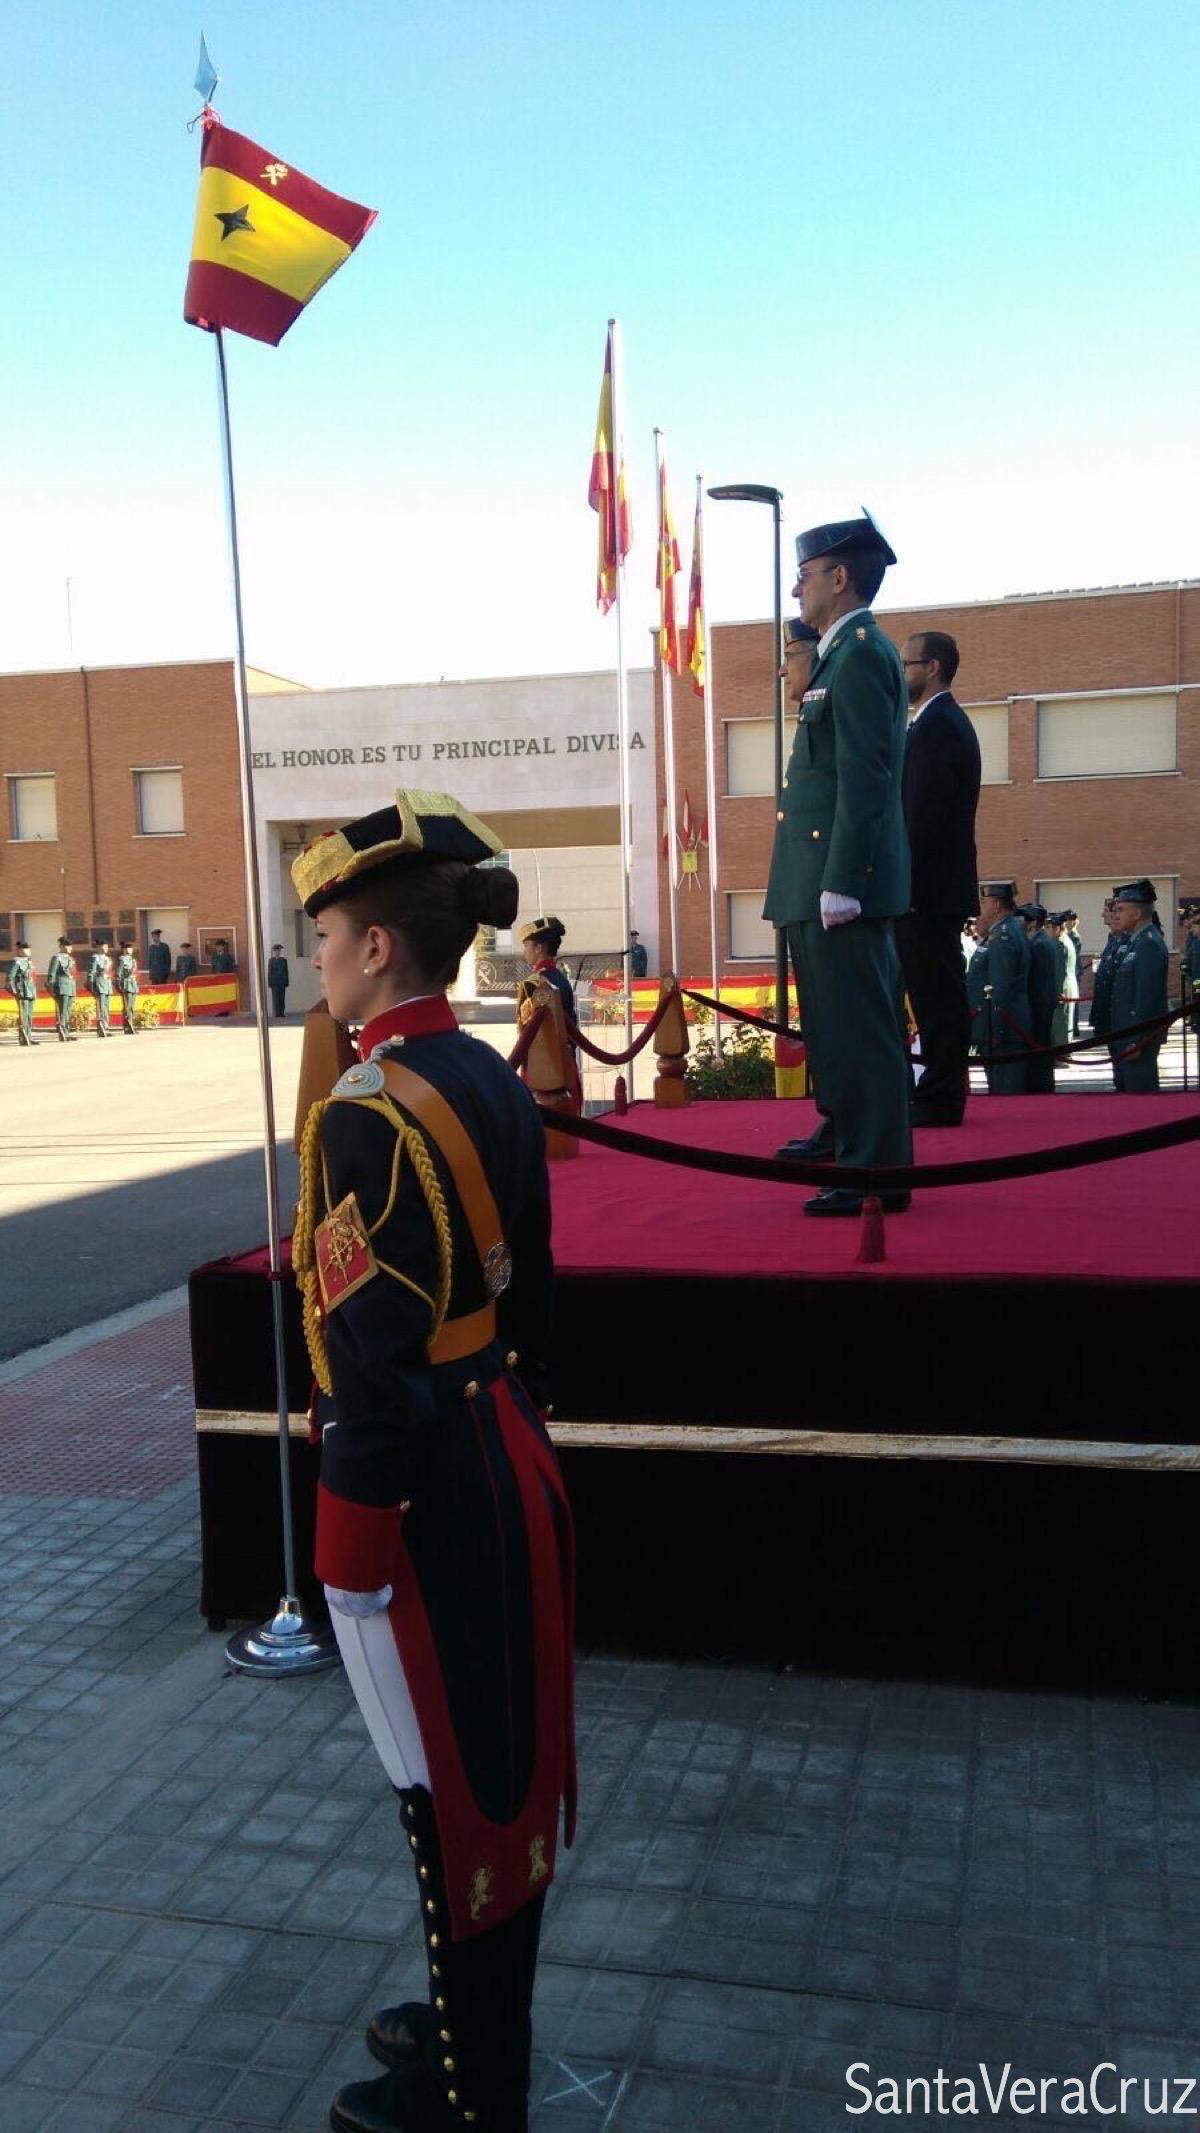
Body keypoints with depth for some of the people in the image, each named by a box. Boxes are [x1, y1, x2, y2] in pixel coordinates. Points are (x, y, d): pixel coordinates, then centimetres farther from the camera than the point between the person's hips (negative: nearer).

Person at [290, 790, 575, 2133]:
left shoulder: (367, 1113, -22)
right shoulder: (496, 1081, 4)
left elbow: (373, 1356, -22)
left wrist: (351, 1549, -14)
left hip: (422, 1485, -8)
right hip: (504, 1461, 9)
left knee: (447, 1782, 9)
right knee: (504, 1755, 22)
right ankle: (482, 2022, 44)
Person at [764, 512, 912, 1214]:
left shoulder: (860, 653, -13)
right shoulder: (847, 651, 18)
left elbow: (864, 778, -20)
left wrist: (841, 882, -23)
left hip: (843, 877, -11)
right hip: (822, 877, 11)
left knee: (859, 1023, -6)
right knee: (834, 1016, 21)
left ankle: (878, 1171, 0)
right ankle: (843, 1130, 37)